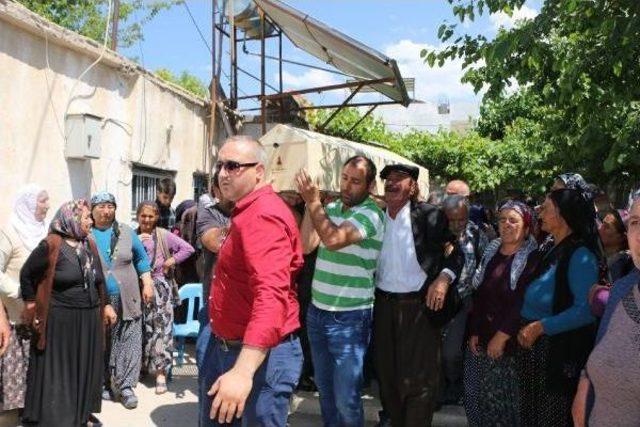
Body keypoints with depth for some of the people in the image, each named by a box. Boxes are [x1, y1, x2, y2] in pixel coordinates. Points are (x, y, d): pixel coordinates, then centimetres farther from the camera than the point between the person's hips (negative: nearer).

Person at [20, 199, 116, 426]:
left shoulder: (89, 244, 8)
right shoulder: (51, 245, -11)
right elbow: (26, 274, -4)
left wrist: (106, 305, 14)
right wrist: (31, 304, -1)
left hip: (89, 318, 6)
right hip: (60, 319, -6)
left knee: (85, 367, 15)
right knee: (58, 370, 5)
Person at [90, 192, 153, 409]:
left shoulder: (126, 232, 7)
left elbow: (141, 259, 13)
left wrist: (147, 284, 6)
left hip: (127, 299, 1)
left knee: (128, 342, -2)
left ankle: (126, 386, 5)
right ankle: (103, 384, 22)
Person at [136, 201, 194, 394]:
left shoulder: (163, 235, -2)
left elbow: (188, 249, -6)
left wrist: (171, 261, -10)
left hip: (160, 286, -3)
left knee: (161, 327, -5)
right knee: (141, 326, 13)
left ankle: (161, 373, -1)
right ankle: (143, 364, 31)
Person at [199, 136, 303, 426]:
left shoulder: (263, 215, -23)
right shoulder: (247, 211, 13)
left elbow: (271, 294, -36)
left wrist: (243, 370, -44)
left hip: (260, 354, -10)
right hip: (227, 346, 11)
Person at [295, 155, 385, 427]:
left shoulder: (371, 213, -14)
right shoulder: (331, 207, 6)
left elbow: (334, 239, -28)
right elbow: (307, 244, -2)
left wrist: (313, 201, -22)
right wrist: (310, 204, -8)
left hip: (349, 318, -6)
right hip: (317, 311, 6)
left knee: (346, 398, 1)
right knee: (324, 388, 21)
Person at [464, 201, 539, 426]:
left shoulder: (532, 258, -8)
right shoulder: (491, 252, 11)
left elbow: (523, 303, -15)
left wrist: (502, 336, -16)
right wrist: (474, 332, 5)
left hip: (509, 343, -5)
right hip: (481, 339, 6)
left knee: (503, 398, 2)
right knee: (475, 396, 10)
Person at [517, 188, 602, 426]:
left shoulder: (580, 255, -15)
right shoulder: (550, 251, 11)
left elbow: (586, 310, -24)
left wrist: (541, 326, -22)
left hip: (559, 353, -8)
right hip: (532, 345, 8)